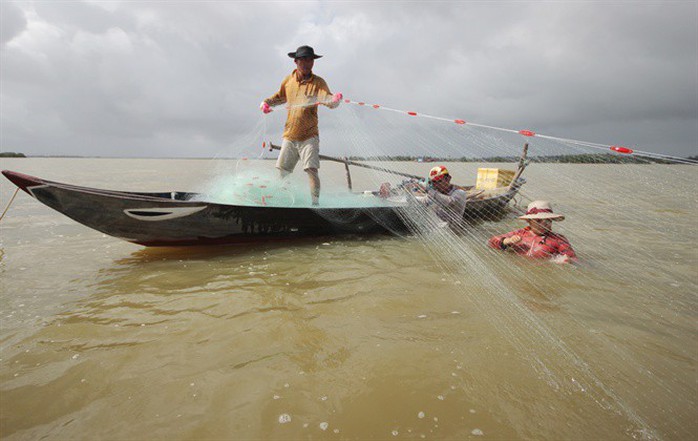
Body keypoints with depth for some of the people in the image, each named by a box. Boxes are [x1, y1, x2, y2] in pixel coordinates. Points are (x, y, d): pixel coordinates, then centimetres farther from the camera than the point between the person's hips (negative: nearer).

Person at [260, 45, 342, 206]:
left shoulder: (318, 82, -5)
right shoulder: (288, 80, 7)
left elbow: (328, 100, -21)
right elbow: (280, 96, 25)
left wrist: (335, 100, -43)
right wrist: (267, 102, 8)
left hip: (309, 135, -4)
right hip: (289, 135, 5)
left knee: (311, 169, -16)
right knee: (282, 170, 12)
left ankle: (315, 202, -9)